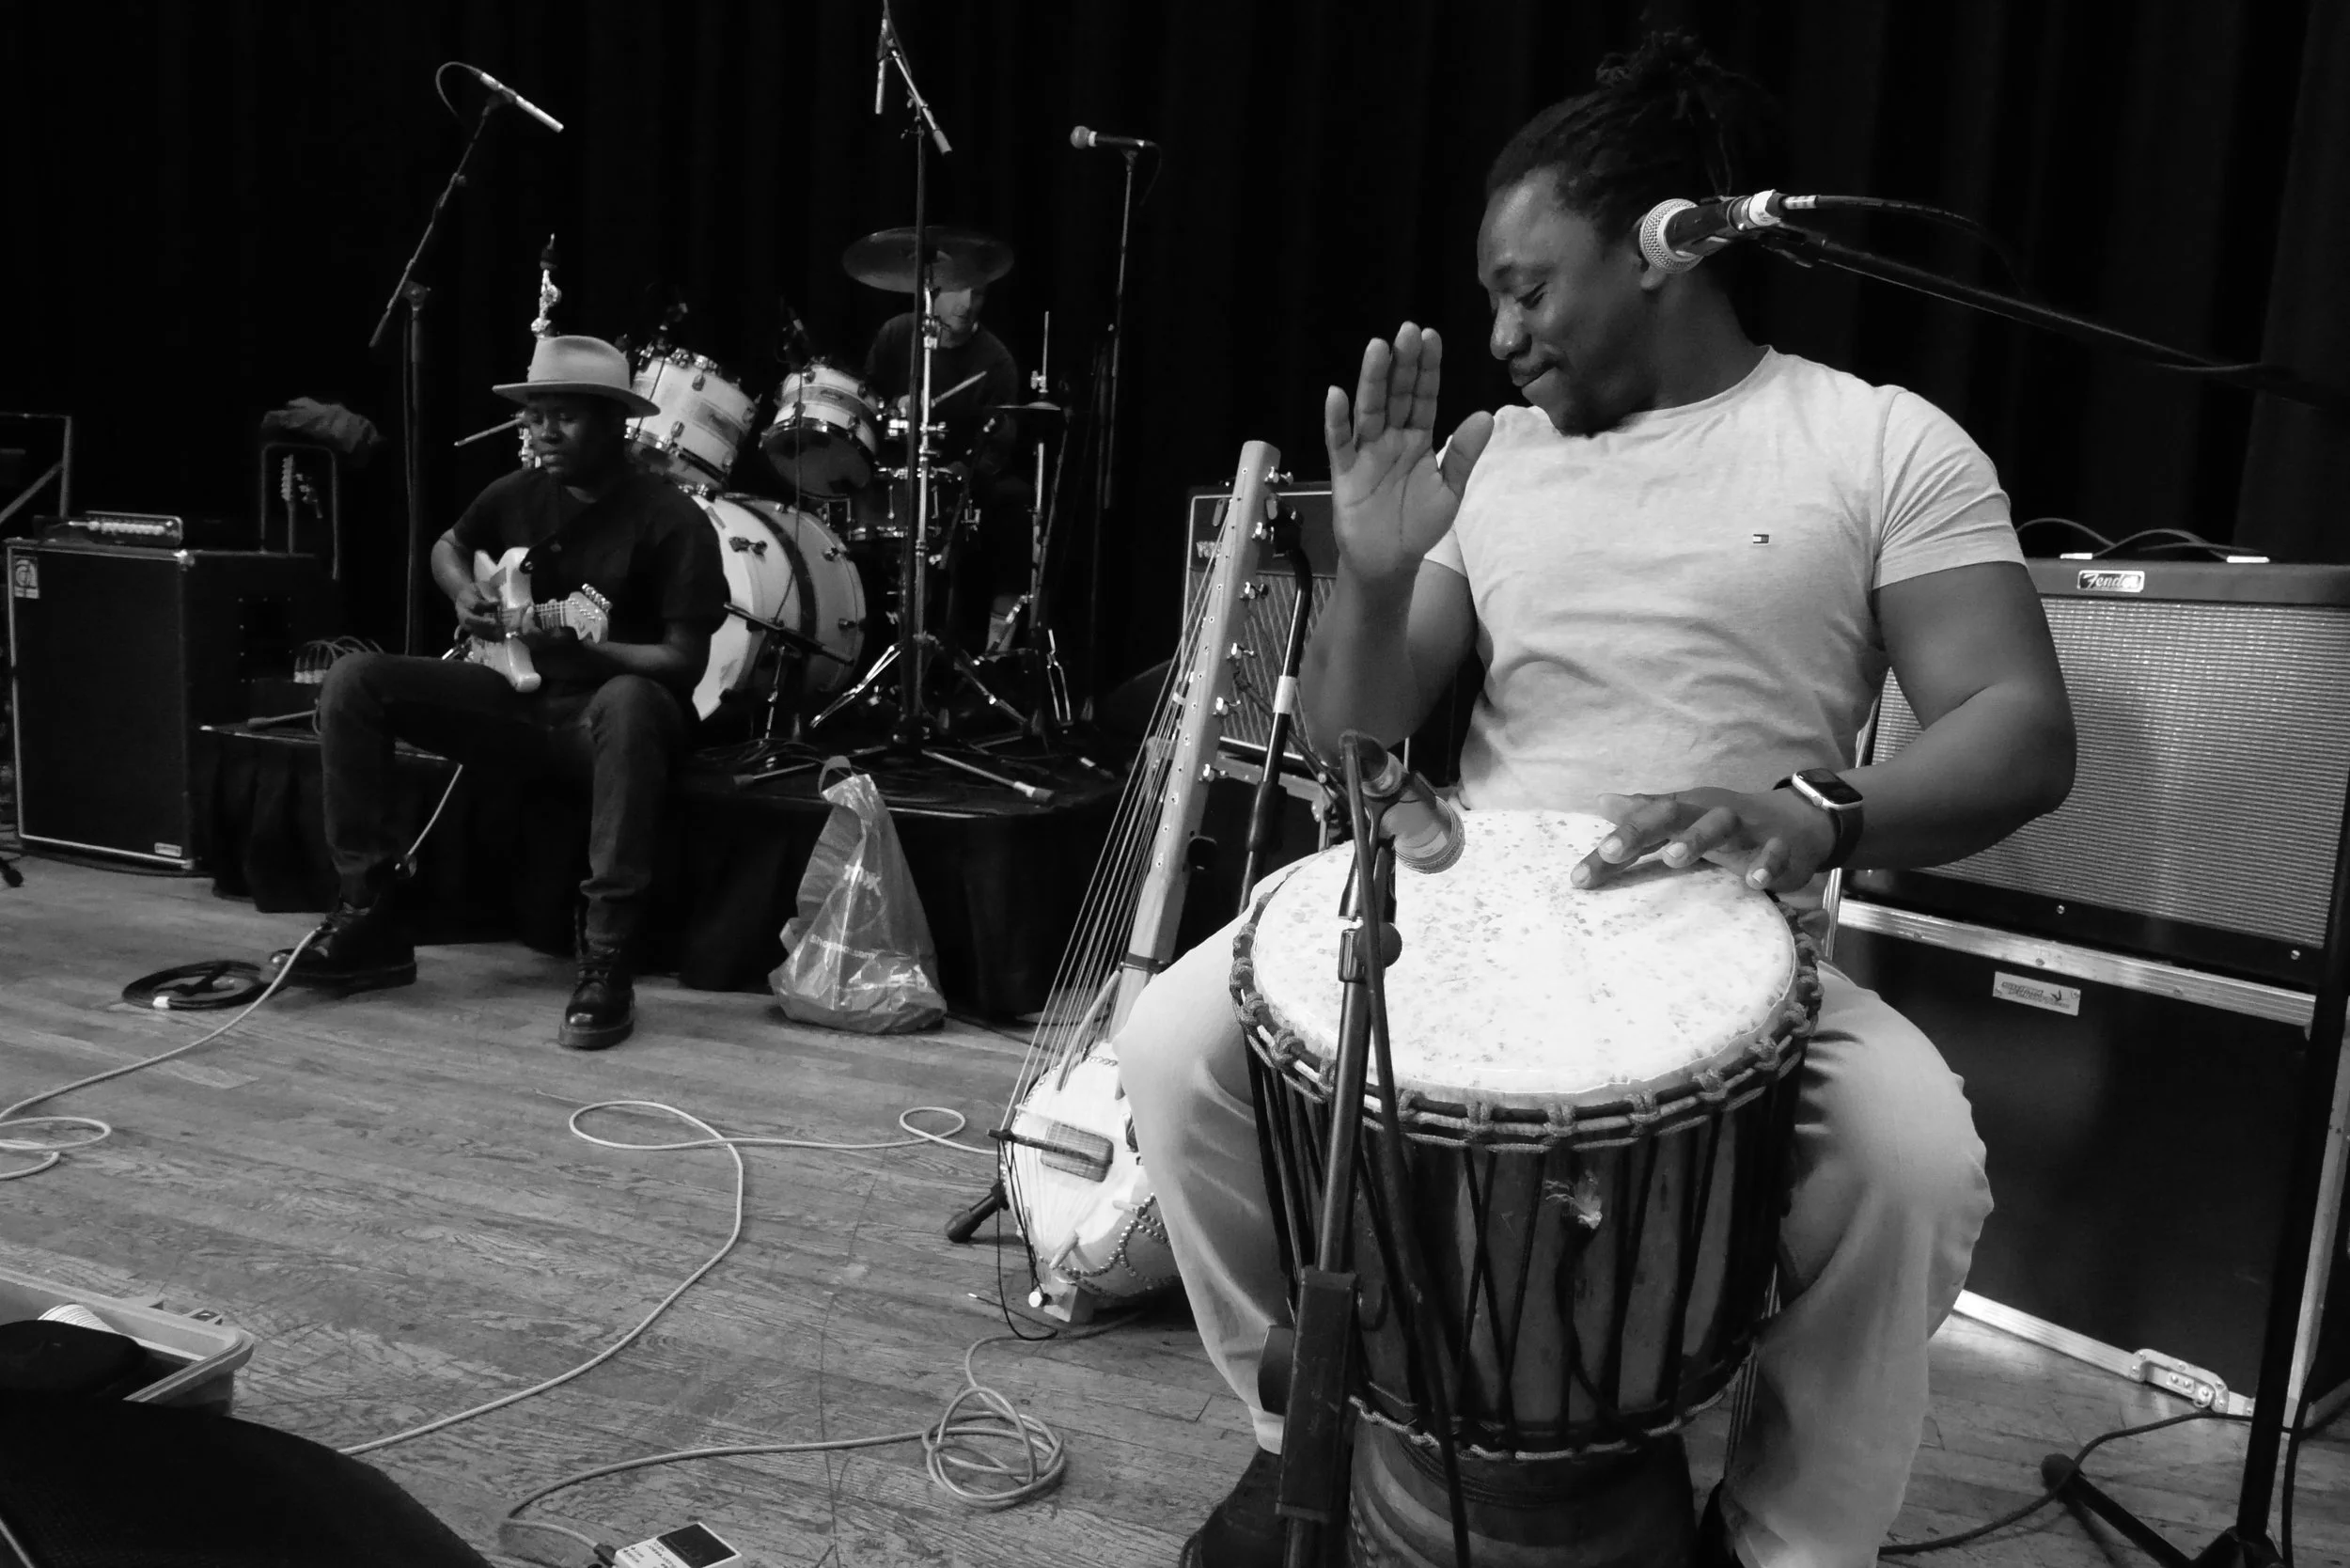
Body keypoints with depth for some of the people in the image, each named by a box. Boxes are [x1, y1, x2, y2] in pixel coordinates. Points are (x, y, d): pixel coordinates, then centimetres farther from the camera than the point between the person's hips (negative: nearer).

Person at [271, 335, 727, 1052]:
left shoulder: (672, 520, -14)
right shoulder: (517, 493, 4)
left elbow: (685, 662, -17)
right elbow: (448, 546, 25)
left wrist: (578, 648, -30)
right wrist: (466, 595, 2)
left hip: (608, 706, -6)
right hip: (519, 694, 6)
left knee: (629, 704, -42)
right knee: (354, 681, -9)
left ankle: (607, 962, -38)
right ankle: (369, 916, -5)